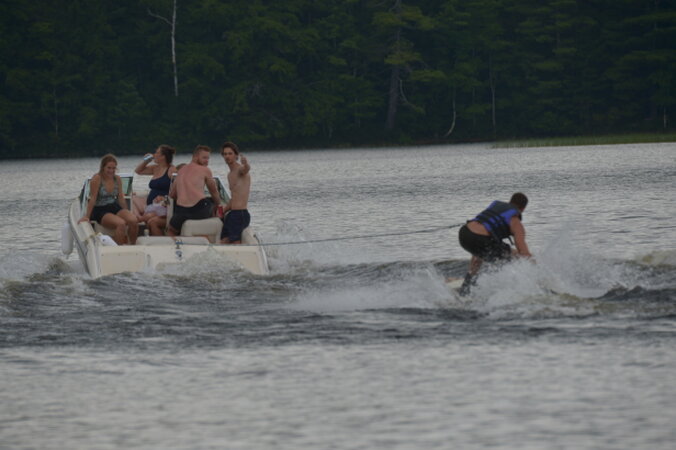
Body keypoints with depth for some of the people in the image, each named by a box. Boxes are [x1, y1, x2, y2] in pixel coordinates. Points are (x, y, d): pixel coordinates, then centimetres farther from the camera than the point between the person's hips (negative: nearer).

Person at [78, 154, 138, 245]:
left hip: (115, 207, 6)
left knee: (133, 220, -24)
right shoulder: (97, 178, -9)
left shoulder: (117, 179, 8)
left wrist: (126, 213, 14)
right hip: (100, 210, -6)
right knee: (121, 224, -33)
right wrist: (87, 216, -11)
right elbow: (93, 199, -10)